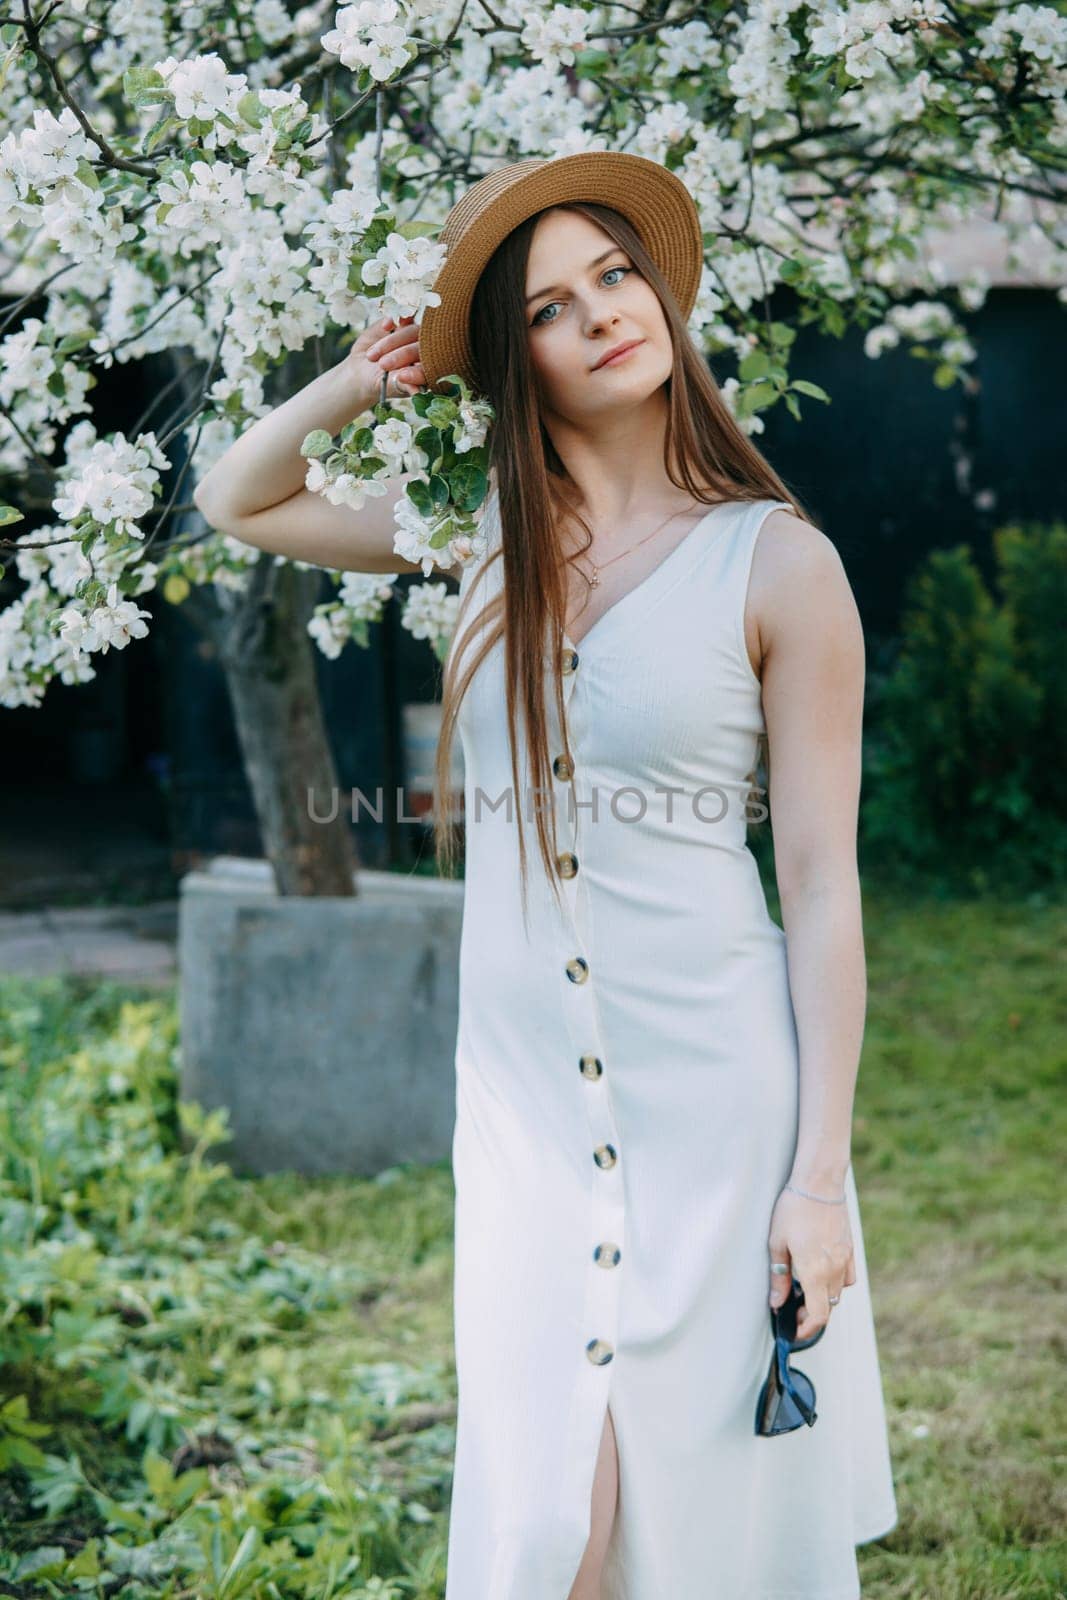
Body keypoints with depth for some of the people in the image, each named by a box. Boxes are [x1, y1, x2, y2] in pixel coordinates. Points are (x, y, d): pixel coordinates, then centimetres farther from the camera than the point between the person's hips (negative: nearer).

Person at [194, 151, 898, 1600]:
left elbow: (824, 890, -6)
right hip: (524, 1086, 3)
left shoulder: (777, 563, -6)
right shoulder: (486, 534, 6)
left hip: (715, 1084, -3)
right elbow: (237, 503, 20)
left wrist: (821, 1174, -9)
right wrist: (360, 384, 2)